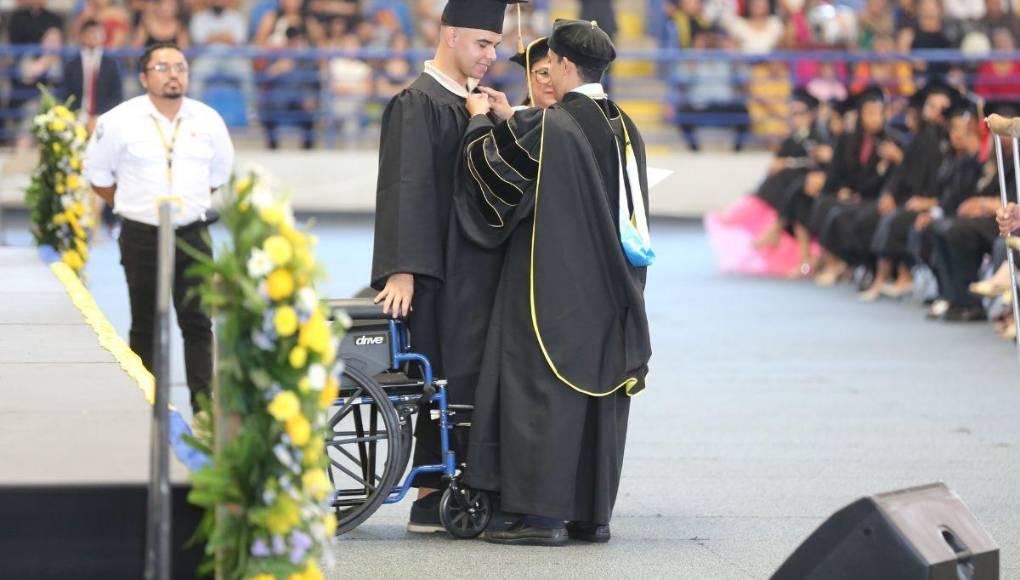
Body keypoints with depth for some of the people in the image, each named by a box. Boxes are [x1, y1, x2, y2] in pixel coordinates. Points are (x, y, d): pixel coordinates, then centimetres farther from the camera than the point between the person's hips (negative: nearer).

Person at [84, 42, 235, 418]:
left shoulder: (208, 121, 5)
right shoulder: (119, 122, -3)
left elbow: (219, 174, 20)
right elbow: (97, 175, 9)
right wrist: (132, 206, 7)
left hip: (192, 235, 1)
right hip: (142, 238, -1)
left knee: (197, 323, -5)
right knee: (145, 326, 5)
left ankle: (203, 404, -4)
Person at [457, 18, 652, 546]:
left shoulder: (552, 124, -15)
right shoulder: (625, 130, 9)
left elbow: (498, 172, -6)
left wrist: (481, 122, 11)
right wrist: (508, 122, 22)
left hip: (553, 284, -7)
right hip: (608, 289, 7)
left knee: (543, 393, -3)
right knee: (597, 393, 10)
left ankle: (543, 515, -5)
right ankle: (593, 514, 13)